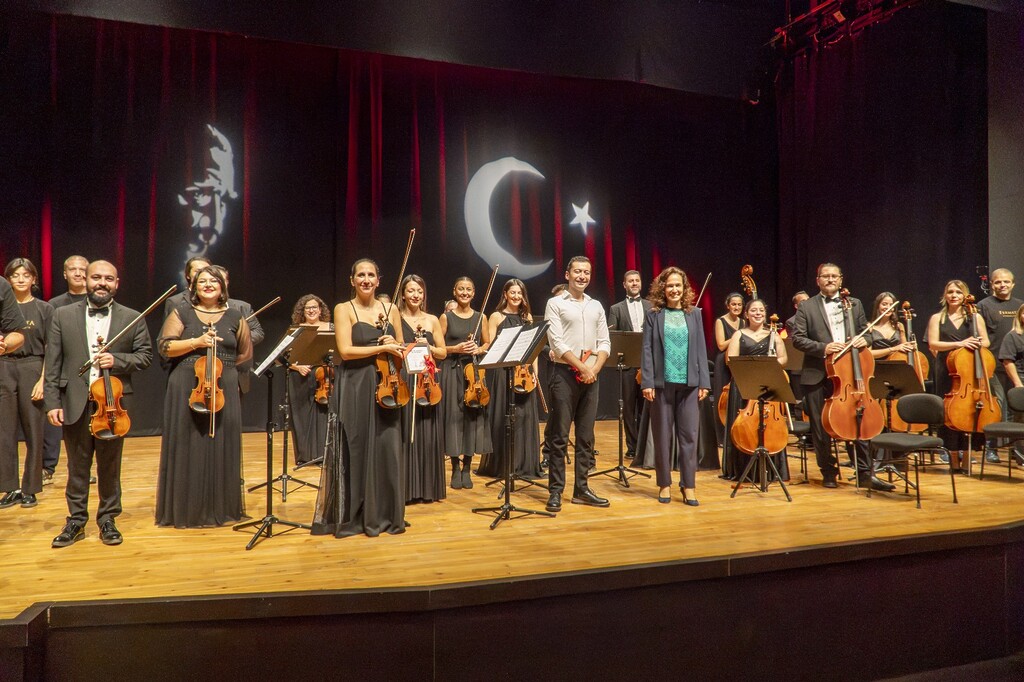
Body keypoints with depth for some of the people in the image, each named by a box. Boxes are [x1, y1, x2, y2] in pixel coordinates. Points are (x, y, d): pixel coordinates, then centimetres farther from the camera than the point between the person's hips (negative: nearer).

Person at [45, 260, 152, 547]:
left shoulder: (132, 318, 3)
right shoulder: (63, 316, 5)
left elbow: (145, 355, 4)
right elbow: (52, 363, 2)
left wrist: (117, 360, -15)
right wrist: (52, 402, -4)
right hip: (74, 404, 1)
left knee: (110, 466, 10)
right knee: (77, 467, 10)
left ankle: (107, 519, 24)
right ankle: (76, 521, 24)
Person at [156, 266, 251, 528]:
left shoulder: (234, 317, 10)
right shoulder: (181, 313, 6)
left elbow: (246, 354, 17)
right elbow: (165, 347, -4)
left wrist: (222, 364, 8)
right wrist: (197, 342, -14)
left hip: (223, 390, 1)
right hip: (186, 389, -1)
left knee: (221, 447, 5)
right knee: (187, 448, 3)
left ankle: (221, 508, 16)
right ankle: (186, 508, 13)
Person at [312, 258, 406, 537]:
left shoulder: (391, 309, 10)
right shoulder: (344, 309, -1)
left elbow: (401, 349, 17)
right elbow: (345, 350, -13)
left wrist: (396, 346, -6)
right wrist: (383, 347, -13)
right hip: (356, 388, -3)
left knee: (387, 449, 5)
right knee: (355, 450, 1)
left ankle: (386, 515, 18)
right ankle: (351, 516, 13)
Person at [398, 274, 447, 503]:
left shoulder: (432, 320, 11)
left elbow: (443, 353, 11)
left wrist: (428, 346, -6)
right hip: (403, 381, -3)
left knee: (428, 433, 5)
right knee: (405, 432, -3)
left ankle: (428, 486, 16)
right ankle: (406, 487, 6)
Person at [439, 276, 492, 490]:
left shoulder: (480, 317, 10)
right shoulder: (446, 317, 3)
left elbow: (488, 344, 13)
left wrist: (479, 349, -7)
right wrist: (456, 348, -14)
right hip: (452, 371, -2)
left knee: (473, 416, 1)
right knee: (454, 416, -3)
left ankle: (467, 468, 12)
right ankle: (455, 469, 8)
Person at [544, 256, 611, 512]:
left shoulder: (596, 306, 15)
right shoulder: (555, 303, -1)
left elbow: (604, 343, 11)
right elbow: (557, 343, -10)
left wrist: (595, 369, -6)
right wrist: (582, 368, -14)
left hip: (591, 377, 5)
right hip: (565, 374, -5)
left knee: (586, 436, 9)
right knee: (560, 436, -2)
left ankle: (581, 489, 17)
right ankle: (555, 491, 5)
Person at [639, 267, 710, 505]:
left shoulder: (694, 313, 8)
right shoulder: (654, 314, 2)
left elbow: (701, 349, 7)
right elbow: (647, 350, -2)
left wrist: (704, 382, 1)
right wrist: (647, 382, -9)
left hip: (688, 383, 2)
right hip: (662, 383, -1)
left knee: (688, 434, 3)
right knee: (662, 434, 6)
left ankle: (689, 486, 12)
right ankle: (665, 484, 17)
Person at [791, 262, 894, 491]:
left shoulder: (855, 304, 13)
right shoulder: (806, 307, 3)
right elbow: (797, 339, -4)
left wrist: (864, 340, -6)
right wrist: (823, 348, -18)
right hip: (817, 377, -2)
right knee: (820, 429, 6)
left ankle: (865, 474, 10)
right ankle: (828, 472, 20)